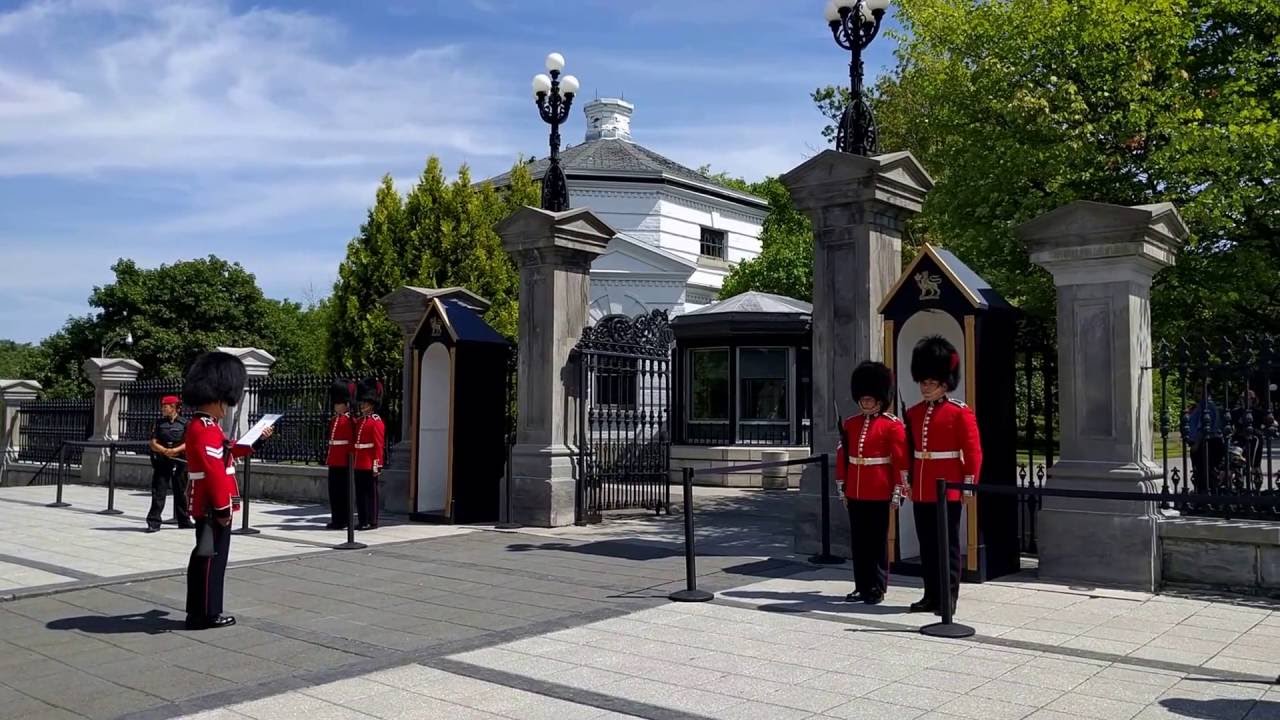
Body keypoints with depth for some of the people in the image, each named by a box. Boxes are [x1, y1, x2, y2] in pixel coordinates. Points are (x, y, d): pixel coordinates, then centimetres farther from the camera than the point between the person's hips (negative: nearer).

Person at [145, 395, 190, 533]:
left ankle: (184, 521, 22)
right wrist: (165, 451, -16)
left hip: (180, 461, 0)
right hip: (162, 461, 1)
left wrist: (175, 450, -19)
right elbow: (153, 444, 1)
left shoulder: (184, 423, 1)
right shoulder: (159, 422, 6)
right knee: (158, 492, -4)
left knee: (180, 492, 10)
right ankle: (154, 522, -2)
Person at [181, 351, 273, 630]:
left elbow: (225, 452, 28)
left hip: (206, 505, 11)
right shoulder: (205, 429, -20)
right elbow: (214, 472, -24)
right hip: (212, 506, -11)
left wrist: (256, 439, 30)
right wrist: (223, 508, -23)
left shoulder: (202, 426, 13)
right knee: (212, 557, -2)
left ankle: (198, 611, 23)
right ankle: (206, 614, 5)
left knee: (204, 556, 15)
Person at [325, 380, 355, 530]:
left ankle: (342, 520, 3)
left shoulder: (349, 421, -9)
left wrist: (350, 458, -18)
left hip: (343, 461, -8)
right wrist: (329, 458, 19)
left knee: (342, 491, -3)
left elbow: (351, 442, -14)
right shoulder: (334, 420, 16)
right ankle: (336, 519, 17)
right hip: (334, 461, 8)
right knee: (333, 491, 10)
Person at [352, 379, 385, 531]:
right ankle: (363, 521, 17)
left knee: (371, 493, -2)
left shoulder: (377, 422, -9)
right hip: (359, 465, 8)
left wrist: (377, 465, -17)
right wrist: (354, 461, 13)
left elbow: (379, 445, -13)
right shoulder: (359, 421, 15)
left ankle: (372, 522, 3)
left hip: (370, 465, -8)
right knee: (360, 493, 10)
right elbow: (356, 442, 17)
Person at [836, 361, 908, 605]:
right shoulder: (850, 424, 9)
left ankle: (877, 588, 11)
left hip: (879, 493, -5)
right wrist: (842, 486, 10)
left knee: (878, 540, 3)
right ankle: (862, 586, 19)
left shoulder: (892, 425, -5)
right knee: (858, 540, 9)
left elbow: (901, 460, -8)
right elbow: (842, 456, 12)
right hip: (855, 492, 5)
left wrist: (898, 490, -10)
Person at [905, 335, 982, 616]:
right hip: (921, 492, 6)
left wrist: (970, 484, -11)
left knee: (948, 545, 3)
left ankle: (948, 598, 10)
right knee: (927, 545, 11)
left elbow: (973, 451, -8)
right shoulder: (913, 413, 10)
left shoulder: (961, 412, -6)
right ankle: (931, 595, 20)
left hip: (948, 491, -6)